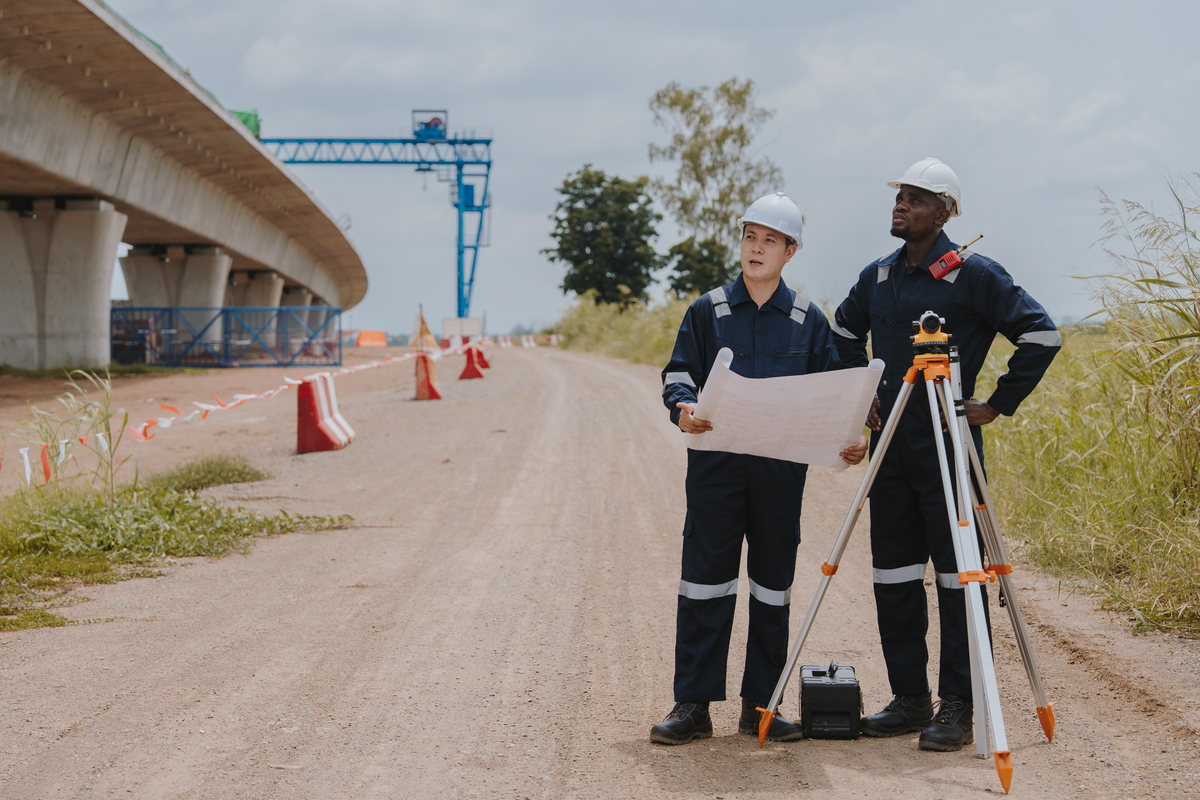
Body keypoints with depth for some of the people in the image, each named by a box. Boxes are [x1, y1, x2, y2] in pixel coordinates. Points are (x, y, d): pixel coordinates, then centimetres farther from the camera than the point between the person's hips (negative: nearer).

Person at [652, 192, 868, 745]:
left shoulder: (808, 320, 8)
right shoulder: (708, 311, 5)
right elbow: (678, 374, 3)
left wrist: (847, 439, -7)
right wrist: (684, 407, -19)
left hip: (782, 466, 1)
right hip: (716, 463, -1)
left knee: (773, 584, 6)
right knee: (705, 579, -3)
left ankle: (760, 705, 15)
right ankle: (692, 706, 2)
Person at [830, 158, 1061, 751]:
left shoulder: (974, 274, -7)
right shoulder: (877, 276, 11)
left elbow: (1041, 334, -8)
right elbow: (845, 332, 30)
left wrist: (998, 404, -8)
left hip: (948, 443, -6)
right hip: (890, 442, 7)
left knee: (956, 572, -5)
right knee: (893, 570, 8)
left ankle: (958, 707, -1)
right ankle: (910, 698, 17)